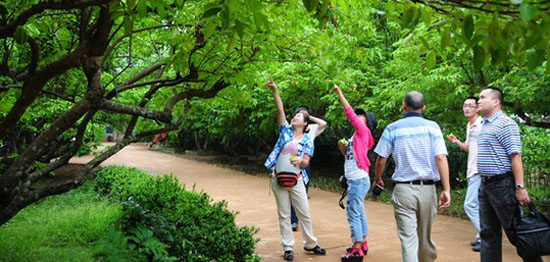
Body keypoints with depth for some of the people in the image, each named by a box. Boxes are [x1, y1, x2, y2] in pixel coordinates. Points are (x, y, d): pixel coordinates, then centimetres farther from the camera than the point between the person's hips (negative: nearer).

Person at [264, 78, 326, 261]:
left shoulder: (308, 141, 4)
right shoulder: (286, 130, 6)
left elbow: (306, 162, -2)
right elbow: (280, 109, -2)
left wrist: (300, 160, -25)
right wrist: (275, 90, -11)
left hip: (296, 179, 0)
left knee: (304, 213, 5)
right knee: (284, 215, 4)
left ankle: (310, 244, 22)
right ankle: (288, 247, 13)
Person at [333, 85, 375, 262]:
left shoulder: (363, 131, -7)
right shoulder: (356, 135, 17)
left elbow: (349, 112, -16)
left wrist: (339, 93, -14)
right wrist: (343, 149, 5)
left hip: (359, 179, -10)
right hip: (355, 179, 10)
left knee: (353, 214, -8)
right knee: (359, 212, 15)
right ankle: (362, 244, 25)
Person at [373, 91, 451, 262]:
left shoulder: (393, 128, 1)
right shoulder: (432, 126, 1)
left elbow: (381, 160, 1)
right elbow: (441, 158, -10)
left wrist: (378, 180, 19)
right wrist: (446, 189, -11)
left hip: (403, 189, -1)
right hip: (427, 189, 2)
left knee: (408, 239, -1)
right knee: (425, 236, 19)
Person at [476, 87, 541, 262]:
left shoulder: (505, 123, -11)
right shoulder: (484, 125, 16)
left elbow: (515, 156, -17)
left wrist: (519, 187, -22)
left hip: (502, 184, -9)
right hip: (485, 185, 9)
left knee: (514, 230, -1)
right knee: (488, 232, 10)